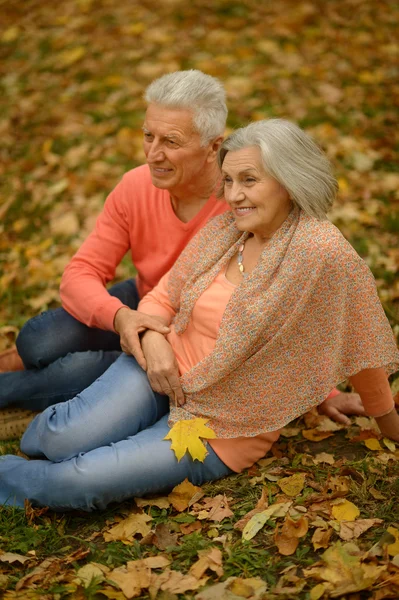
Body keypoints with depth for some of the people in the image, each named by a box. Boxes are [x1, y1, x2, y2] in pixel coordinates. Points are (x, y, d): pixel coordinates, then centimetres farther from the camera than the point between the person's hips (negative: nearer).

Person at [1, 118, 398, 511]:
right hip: (167, 366, 4)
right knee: (64, 441, -20)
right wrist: (153, 339, -14)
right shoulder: (223, 230, 0)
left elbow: (360, 345, -9)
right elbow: (163, 297, 9)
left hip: (224, 428, -4)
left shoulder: (321, 250, -20)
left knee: (82, 481, -18)